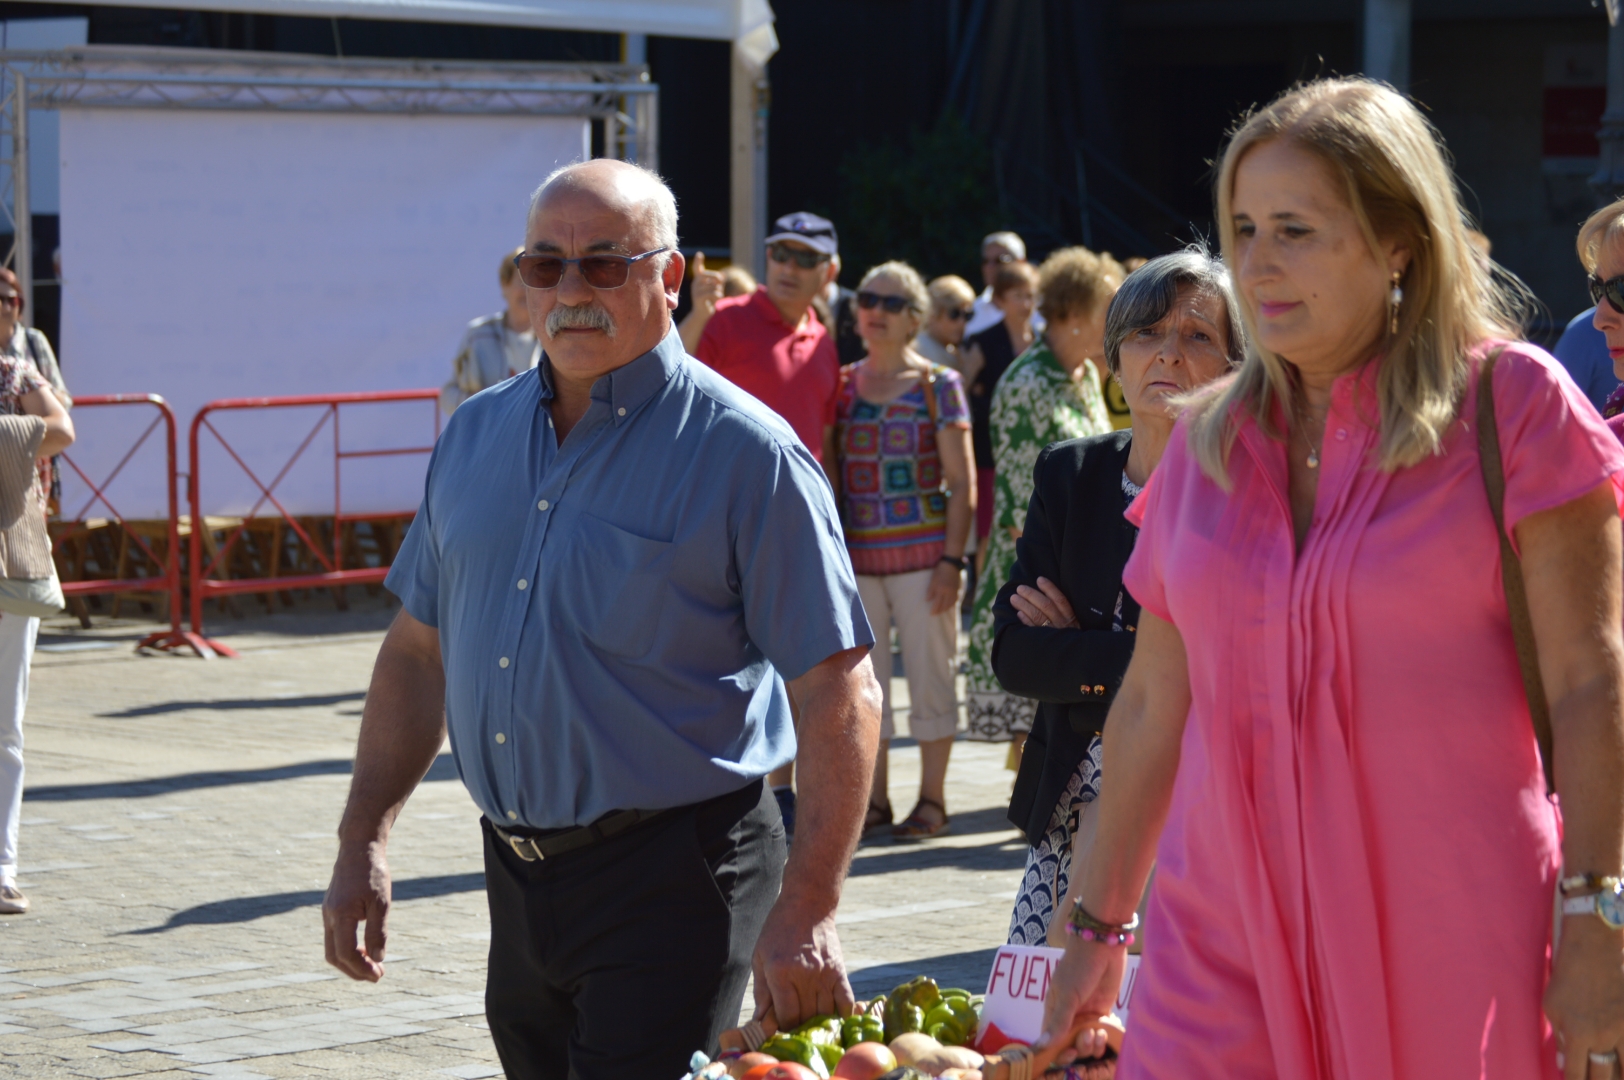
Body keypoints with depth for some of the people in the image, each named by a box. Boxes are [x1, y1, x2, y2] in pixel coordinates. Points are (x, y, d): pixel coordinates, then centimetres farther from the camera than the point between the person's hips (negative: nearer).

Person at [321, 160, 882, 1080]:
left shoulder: (743, 451, -10)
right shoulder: (477, 436, 9)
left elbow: (838, 692, -13)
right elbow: (421, 649, 17)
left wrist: (807, 909, -20)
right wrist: (364, 842, 10)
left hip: (670, 876, -6)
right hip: (518, 881, 6)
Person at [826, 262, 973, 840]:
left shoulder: (939, 385, 1)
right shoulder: (842, 385, 10)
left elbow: (961, 485, -2)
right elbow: (831, 476, 12)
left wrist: (951, 559, -10)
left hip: (922, 551, -3)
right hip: (858, 554, 3)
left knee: (929, 674, 1)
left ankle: (931, 798, 11)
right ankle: (874, 802, 13)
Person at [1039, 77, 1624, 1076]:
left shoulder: (1509, 402, -3)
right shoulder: (1208, 443, 11)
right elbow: (1152, 703, 16)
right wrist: (1098, 926, 17)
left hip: (1449, 950, -3)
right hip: (1223, 945, 4)